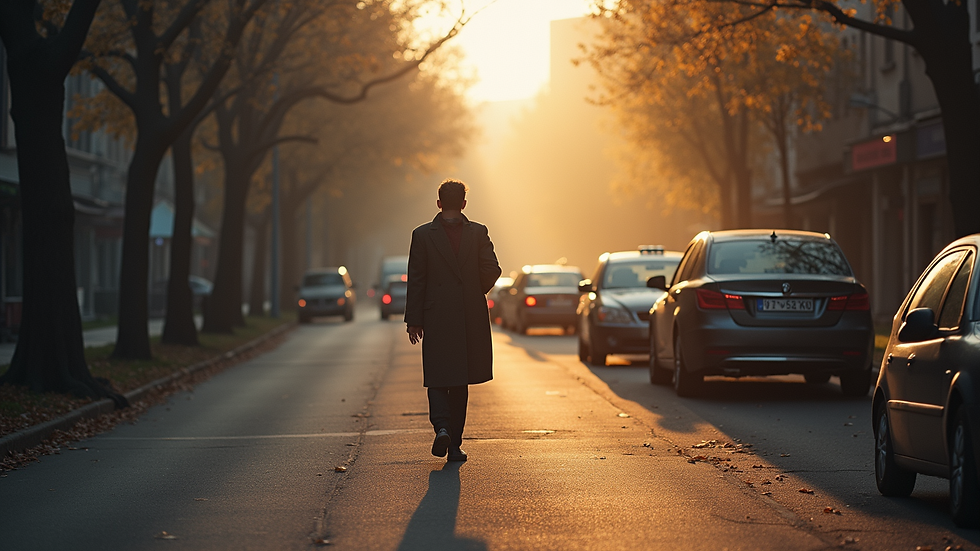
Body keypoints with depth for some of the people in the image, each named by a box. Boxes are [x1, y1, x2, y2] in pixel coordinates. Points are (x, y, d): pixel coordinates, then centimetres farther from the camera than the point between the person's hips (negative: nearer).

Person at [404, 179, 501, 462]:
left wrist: (414, 320, 2)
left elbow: (416, 280, -2)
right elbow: (492, 270, -7)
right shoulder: (479, 233, -2)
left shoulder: (422, 235, -3)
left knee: (437, 379, 7)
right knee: (460, 381, 11)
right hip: (470, 319, 1)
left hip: (436, 319, -1)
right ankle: (454, 444, 12)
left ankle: (442, 426, -19)